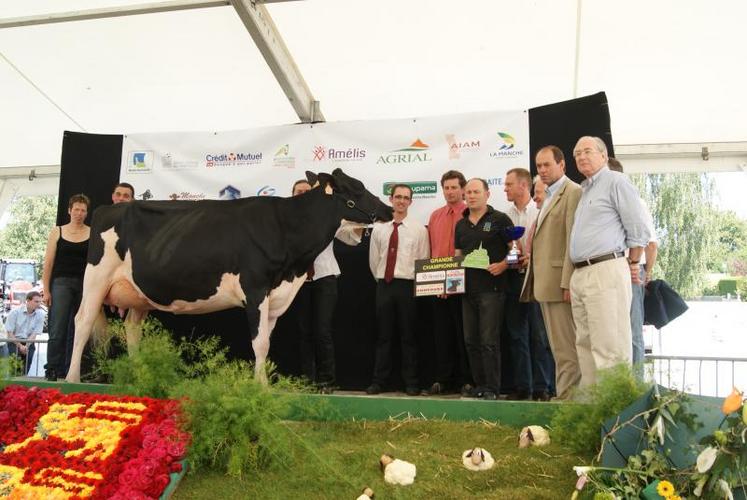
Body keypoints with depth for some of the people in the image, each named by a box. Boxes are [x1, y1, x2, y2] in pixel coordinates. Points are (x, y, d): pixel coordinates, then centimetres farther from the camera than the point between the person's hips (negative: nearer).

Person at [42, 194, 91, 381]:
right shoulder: (57, 232, 6)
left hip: (85, 284, 1)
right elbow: (48, 263, 4)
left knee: (76, 330, 7)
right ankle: (52, 370, -4)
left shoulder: (93, 233, 6)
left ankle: (69, 372, 14)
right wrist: (46, 290, -3)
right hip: (61, 282, -1)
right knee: (58, 328, -10)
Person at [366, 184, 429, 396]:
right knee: (383, 335, 8)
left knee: (408, 336, 4)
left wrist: (417, 285, -2)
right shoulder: (379, 228, 8)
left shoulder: (419, 229, -1)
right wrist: (381, 279, 11)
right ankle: (378, 381, 15)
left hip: (407, 285, -3)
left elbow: (424, 261, -1)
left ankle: (411, 383, 13)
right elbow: (373, 259, 14)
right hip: (383, 285, 3)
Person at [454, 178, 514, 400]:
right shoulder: (461, 225, 16)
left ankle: (493, 387, 4)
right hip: (467, 289, 6)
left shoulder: (499, 219, -1)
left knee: (489, 341, -5)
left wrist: (502, 265, -19)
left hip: (491, 288, -6)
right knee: (471, 340, 9)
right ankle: (479, 384, 20)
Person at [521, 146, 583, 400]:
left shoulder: (573, 193, -8)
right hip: (544, 282, 10)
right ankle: (565, 393, 21)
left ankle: (566, 397, 0)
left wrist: (568, 283, -20)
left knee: (565, 348, -5)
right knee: (558, 348, 14)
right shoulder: (548, 197, 21)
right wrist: (529, 253, 10)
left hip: (559, 281, -10)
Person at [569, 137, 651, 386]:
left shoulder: (616, 182, -3)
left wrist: (632, 265, -1)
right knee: (585, 344, 11)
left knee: (610, 346, -9)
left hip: (606, 271, -9)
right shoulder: (585, 190, 22)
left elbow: (639, 230, -6)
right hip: (580, 275, 9)